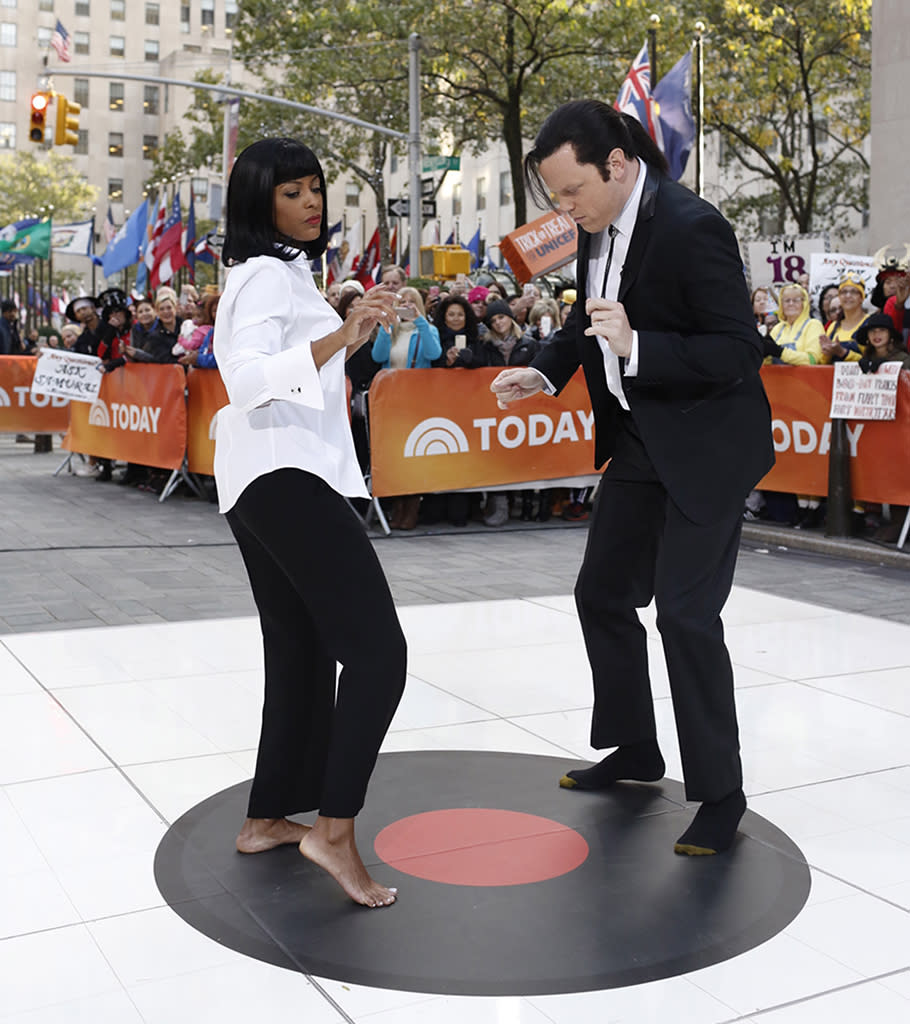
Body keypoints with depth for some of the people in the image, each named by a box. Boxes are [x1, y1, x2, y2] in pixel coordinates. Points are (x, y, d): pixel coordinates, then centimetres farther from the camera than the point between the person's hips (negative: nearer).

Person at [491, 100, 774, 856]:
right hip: (639, 444, 9)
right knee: (603, 594, 14)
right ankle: (635, 750, 33)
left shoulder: (691, 228, -24)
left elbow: (739, 351, -24)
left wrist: (635, 346, -34)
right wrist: (544, 372, 0)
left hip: (707, 448, -9)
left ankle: (720, 793, 7)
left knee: (686, 613, -9)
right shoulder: (597, 226, 1)